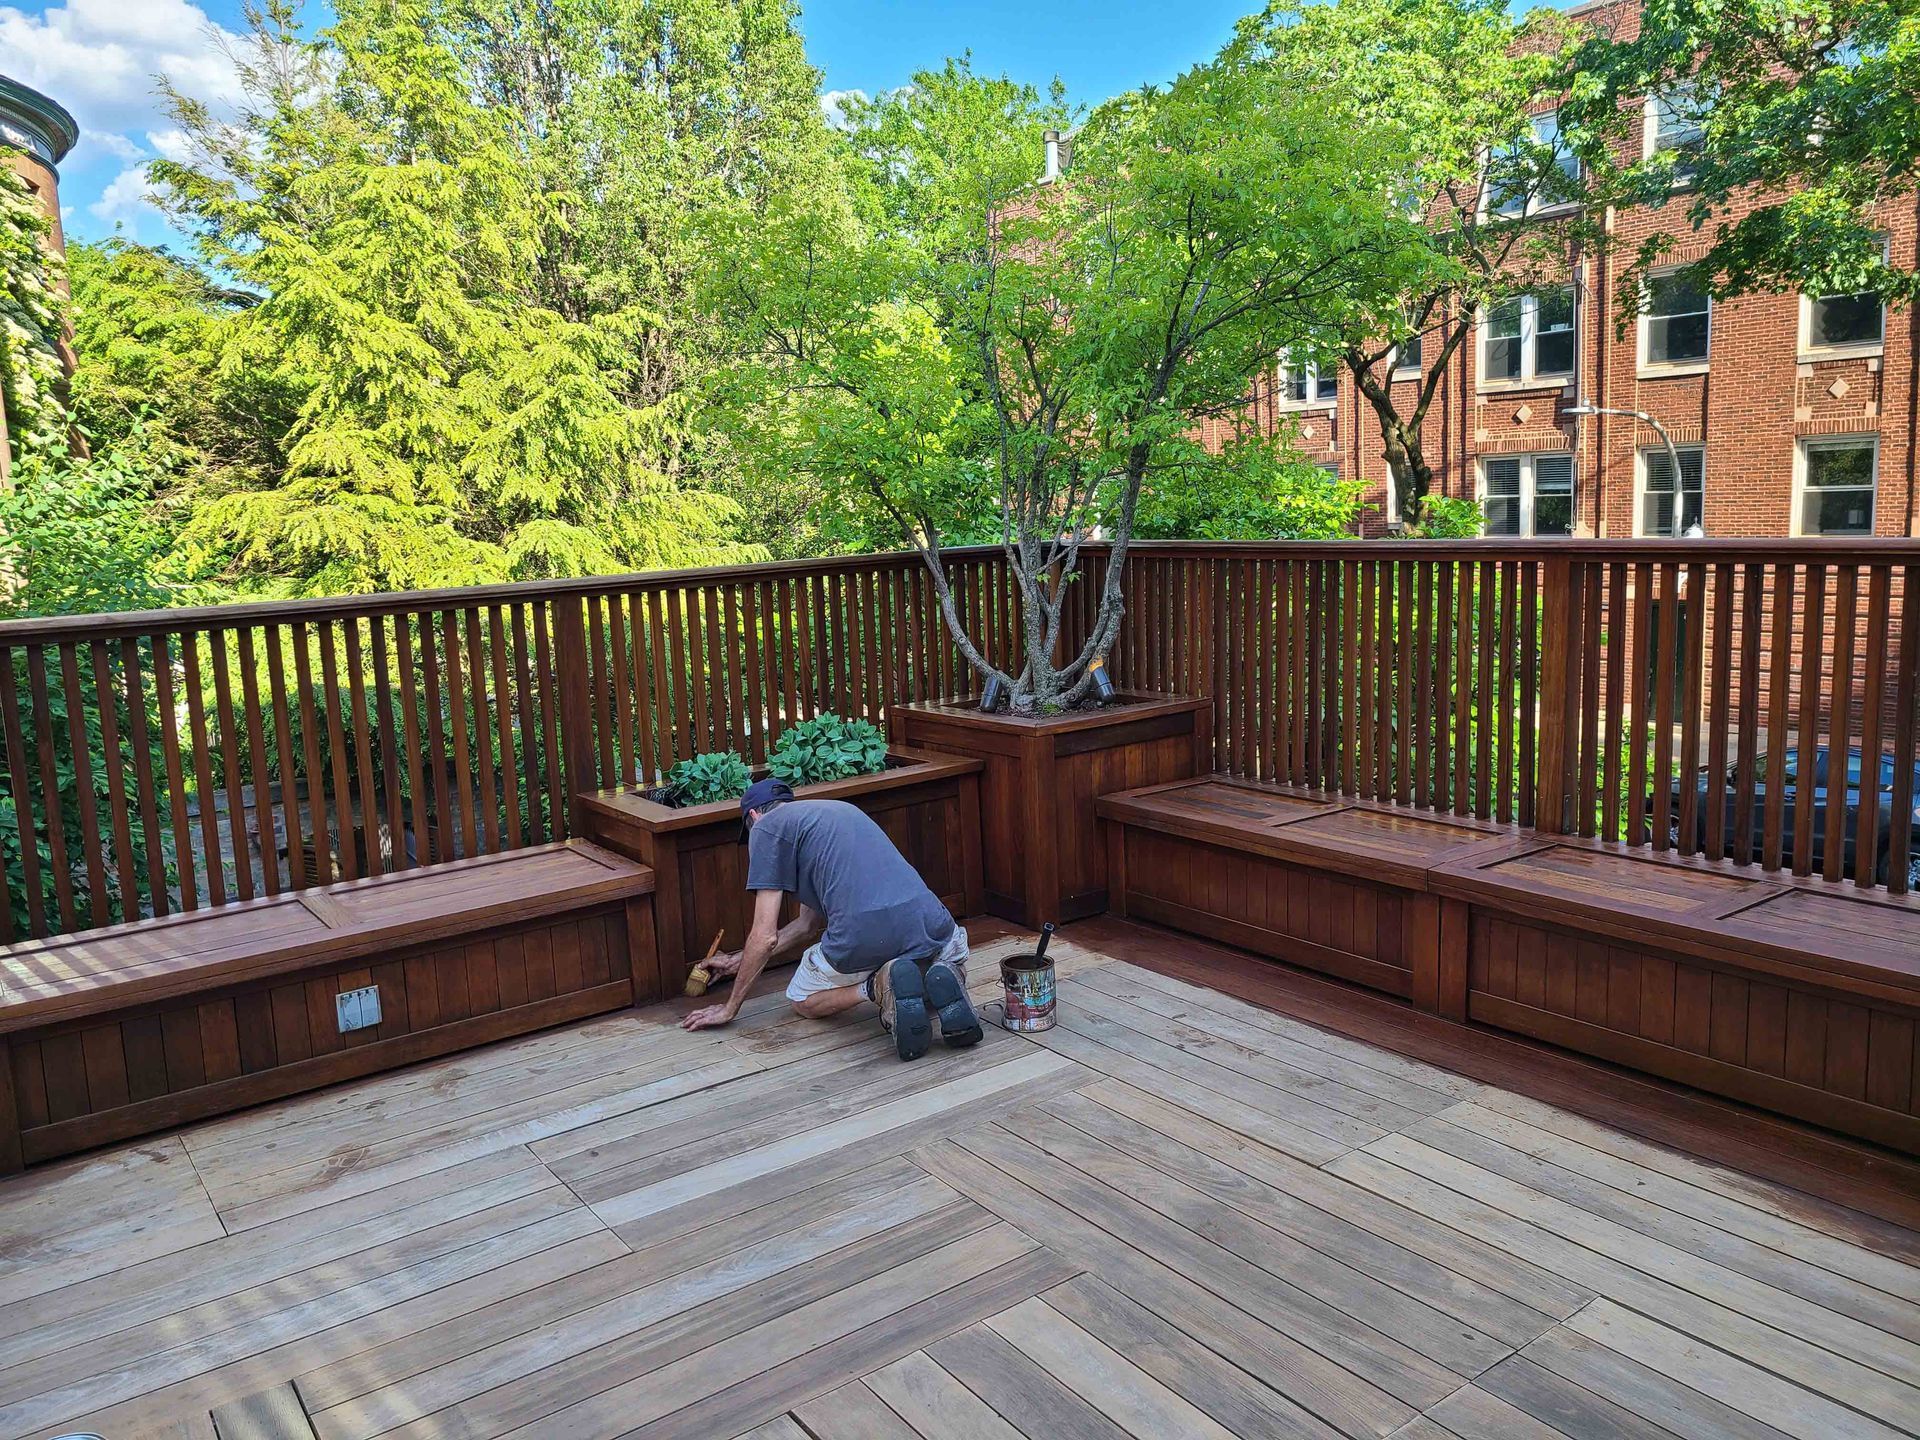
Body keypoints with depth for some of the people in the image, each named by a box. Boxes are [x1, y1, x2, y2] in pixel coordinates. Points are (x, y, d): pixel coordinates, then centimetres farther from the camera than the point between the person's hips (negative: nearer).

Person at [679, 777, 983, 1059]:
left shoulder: (766, 826, 9)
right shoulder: (838, 809, 32)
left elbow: (765, 937, 4)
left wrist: (729, 1008, 17)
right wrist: (739, 960, 44)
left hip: (861, 938, -5)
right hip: (929, 925, 5)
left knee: (802, 999, 28)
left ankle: (876, 987, -4)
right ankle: (939, 981, 4)